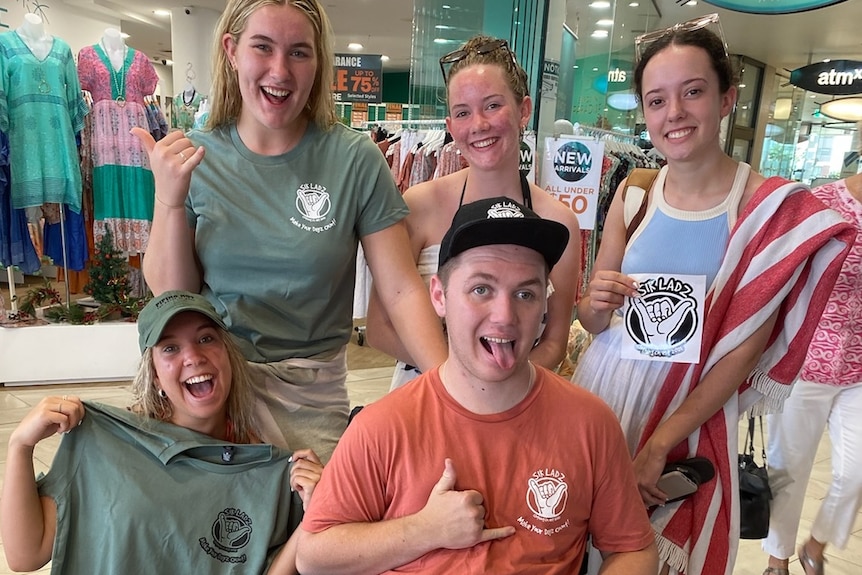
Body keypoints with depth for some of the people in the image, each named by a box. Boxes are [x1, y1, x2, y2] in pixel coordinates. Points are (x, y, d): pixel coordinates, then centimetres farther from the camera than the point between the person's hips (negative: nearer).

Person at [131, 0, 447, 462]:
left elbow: (402, 290, -12)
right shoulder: (193, 159, -3)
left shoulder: (355, 160, -10)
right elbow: (172, 294, -3)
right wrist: (169, 198, -17)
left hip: (313, 393, -1)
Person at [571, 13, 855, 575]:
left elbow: (744, 352, -12)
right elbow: (594, 321, 5)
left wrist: (658, 445, -15)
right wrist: (596, 305, -18)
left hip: (693, 410, -2)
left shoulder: (774, 209, -11)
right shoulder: (633, 193, -2)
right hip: (605, 389, 3)